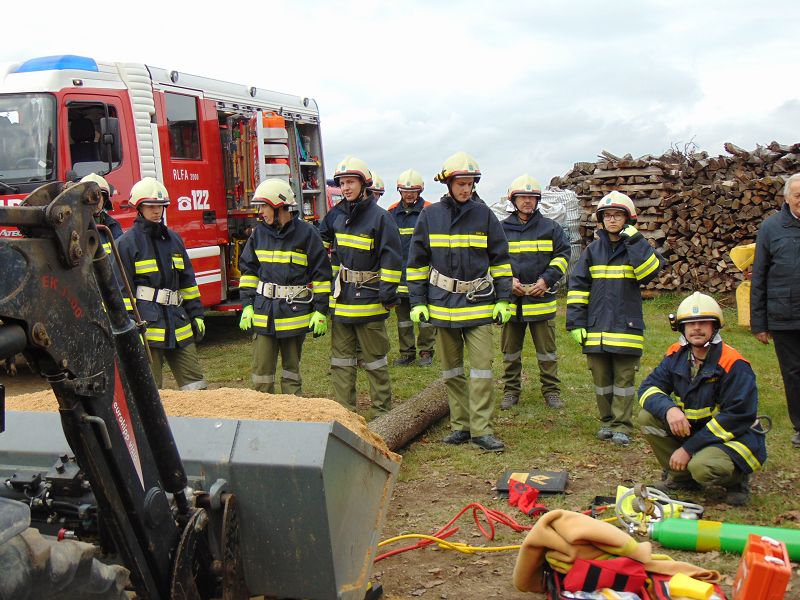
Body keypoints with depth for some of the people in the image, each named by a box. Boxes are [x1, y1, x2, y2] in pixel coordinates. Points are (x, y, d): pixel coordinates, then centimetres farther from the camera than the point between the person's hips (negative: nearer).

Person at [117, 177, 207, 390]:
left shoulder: (173, 239, 14)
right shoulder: (127, 242, -4)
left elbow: (188, 281, 18)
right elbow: (123, 289, -7)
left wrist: (196, 314, 14)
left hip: (178, 321, 6)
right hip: (146, 323, -6)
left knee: (195, 382, 6)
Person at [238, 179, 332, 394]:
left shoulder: (306, 233, -6)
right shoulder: (259, 233, 5)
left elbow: (321, 274, -4)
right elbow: (248, 270, 12)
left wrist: (321, 311, -7)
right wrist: (247, 305, 4)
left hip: (296, 311, -3)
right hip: (264, 313, 3)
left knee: (291, 368, 10)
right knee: (261, 369, 2)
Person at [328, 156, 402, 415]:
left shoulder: (380, 217, -10)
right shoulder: (339, 217, 11)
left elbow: (391, 259, -11)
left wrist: (388, 294, -15)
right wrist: (332, 285, 19)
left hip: (368, 296, -7)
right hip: (341, 297, 7)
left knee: (374, 358, 3)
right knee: (340, 357, 9)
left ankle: (383, 410, 14)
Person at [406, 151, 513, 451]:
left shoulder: (484, 214, 2)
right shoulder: (430, 216, 3)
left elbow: (500, 259, 7)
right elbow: (417, 261, 8)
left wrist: (503, 299, 2)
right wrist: (417, 301, 3)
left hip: (479, 304, -1)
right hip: (443, 303, 1)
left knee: (482, 366, -6)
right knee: (451, 369, 9)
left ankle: (481, 429, 0)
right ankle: (460, 425, 20)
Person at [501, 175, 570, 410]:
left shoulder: (550, 228, 4)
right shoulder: (502, 229, 6)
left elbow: (562, 256, 4)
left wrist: (546, 280, -10)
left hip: (541, 299, -1)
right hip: (511, 299, 1)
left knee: (547, 350, 6)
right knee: (510, 350, 9)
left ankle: (552, 391, 16)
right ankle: (511, 391, 21)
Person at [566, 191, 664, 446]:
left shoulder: (636, 248, 2)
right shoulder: (592, 250, 7)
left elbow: (650, 271, -18)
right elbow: (577, 287, 5)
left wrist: (634, 241, -19)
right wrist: (575, 323, -1)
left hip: (626, 327, -2)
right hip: (596, 328, 2)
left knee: (624, 378, 3)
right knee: (602, 378, 10)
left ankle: (622, 426, 11)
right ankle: (607, 421, 23)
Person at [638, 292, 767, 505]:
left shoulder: (733, 365, -20)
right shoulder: (677, 355, -2)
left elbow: (736, 417, -22)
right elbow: (649, 388, -5)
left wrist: (689, 449, -24)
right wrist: (669, 409, -30)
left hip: (734, 438, -6)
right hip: (691, 429, 6)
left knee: (702, 467, -35)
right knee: (648, 416, -14)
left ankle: (736, 479, 3)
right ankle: (681, 477, 2)